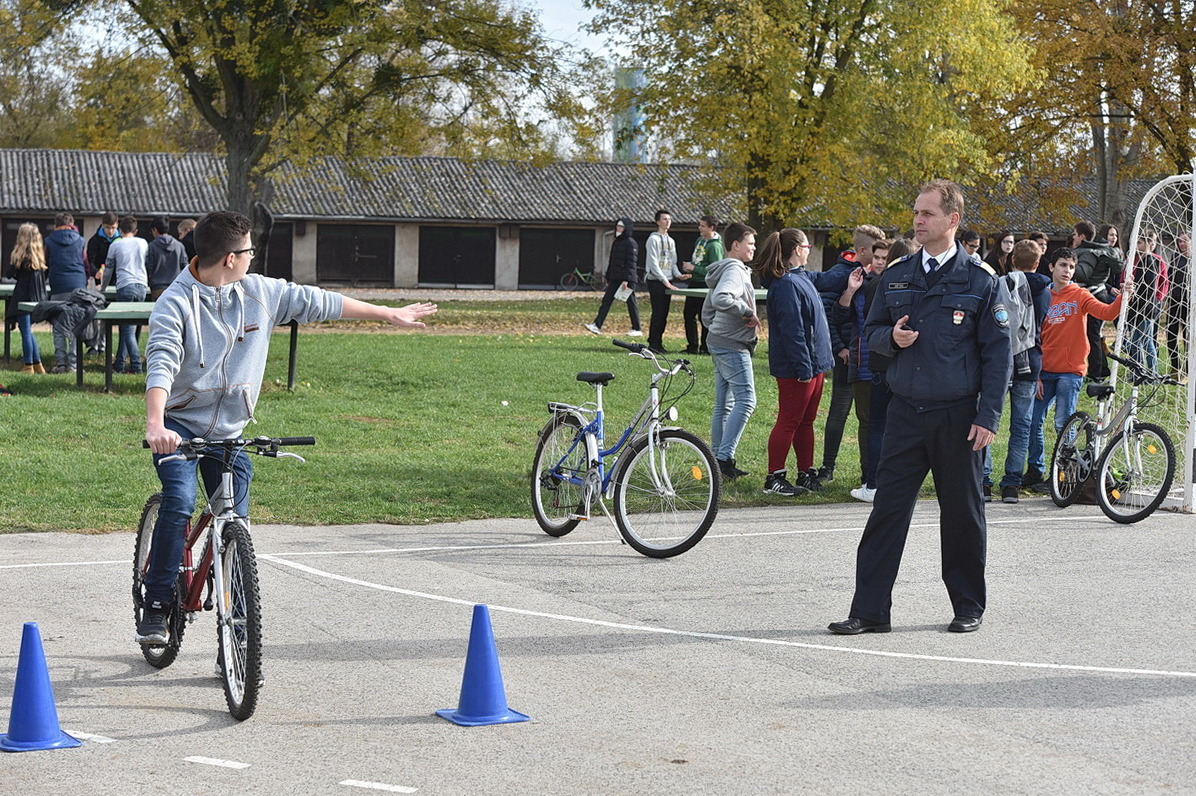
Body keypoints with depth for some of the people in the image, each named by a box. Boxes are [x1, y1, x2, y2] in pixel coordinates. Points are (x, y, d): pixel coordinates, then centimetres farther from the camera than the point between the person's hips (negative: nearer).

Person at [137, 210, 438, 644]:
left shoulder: (260, 293, 1)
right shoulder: (176, 303, -15)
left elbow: (316, 302, 11)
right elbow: (161, 363, -28)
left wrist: (390, 314, 16)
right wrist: (155, 424, -45)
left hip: (230, 432, 4)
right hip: (179, 426, -4)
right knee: (179, 503, -27)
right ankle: (155, 608, -15)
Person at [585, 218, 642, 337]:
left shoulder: (630, 243, -9)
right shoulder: (616, 243, 17)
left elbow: (631, 262, -15)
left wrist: (626, 280, -21)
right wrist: (608, 278, 20)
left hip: (627, 279, -8)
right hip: (615, 278, 8)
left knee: (631, 303, -1)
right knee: (606, 301, 0)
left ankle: (637, 330, 8)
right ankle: (597, 325, -4)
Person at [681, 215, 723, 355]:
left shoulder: (715, 246, -16)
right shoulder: (700, 240, 10)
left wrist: (694, 268, -17)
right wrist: (690, 272, 5)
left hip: (705, 285, -9)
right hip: (694, 283, 9)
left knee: (704, 318, -2)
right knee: (689, 315, 11)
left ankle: (706, 347, 6)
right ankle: (692, 346, 20)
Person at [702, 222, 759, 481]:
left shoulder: (738, 270, 20)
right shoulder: (734, 270, -12)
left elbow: (707, 313, 24)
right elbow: (720, 298, -33)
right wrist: (748, 311, -23)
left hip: (719, 343, 11)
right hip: (733, 346, -11)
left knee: (724, 405, 12)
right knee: (746, 400, -12)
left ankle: (718, 458, 14)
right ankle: (724, 457, -16)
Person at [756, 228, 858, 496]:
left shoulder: (802, 278, 11)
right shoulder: (786, 284, -20)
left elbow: (823, 279, 34)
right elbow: (791, 330, -23)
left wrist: (849, 278, 35)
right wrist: (803, 367, -23)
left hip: (812, 363, 10)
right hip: (796, 368, -10)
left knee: (806, 421, 15)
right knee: (789, 422, -4)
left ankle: (807, 474, 23)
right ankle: (774, 479, 1)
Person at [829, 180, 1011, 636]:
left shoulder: (981, 282, -2)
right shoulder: (895, 277, 9)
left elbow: (998, 353, -3)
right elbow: (872, 332, 17)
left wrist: (988, 417, -10)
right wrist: (891, 337, -8)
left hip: (958, 416, -3)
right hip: (905, 413, 3)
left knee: (962, 513, 6)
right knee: (888, 510, 0)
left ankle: (969, 606, 21)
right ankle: (870, 610, 2)